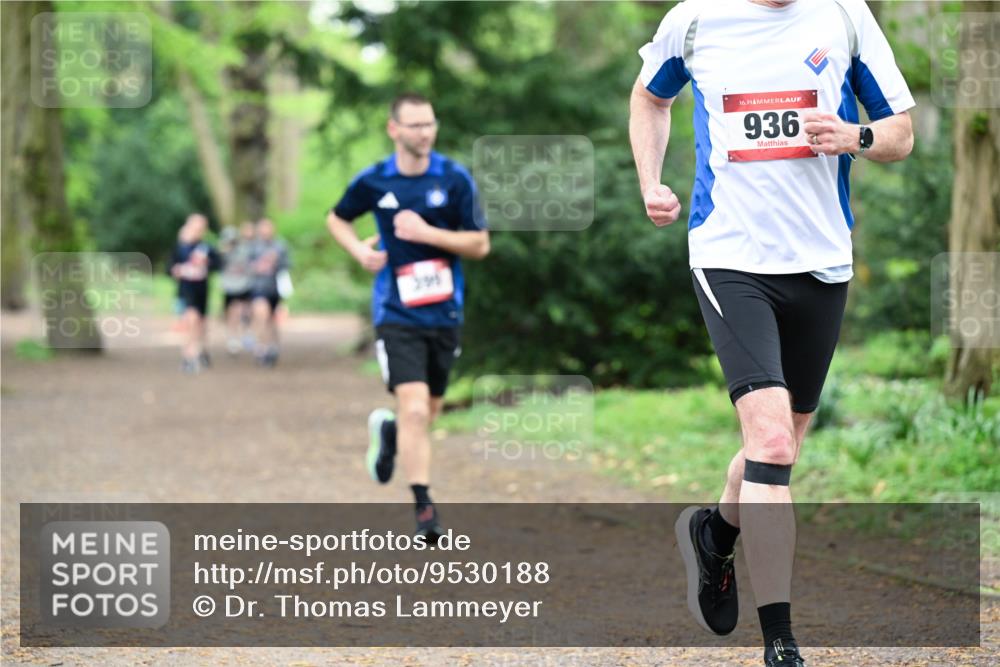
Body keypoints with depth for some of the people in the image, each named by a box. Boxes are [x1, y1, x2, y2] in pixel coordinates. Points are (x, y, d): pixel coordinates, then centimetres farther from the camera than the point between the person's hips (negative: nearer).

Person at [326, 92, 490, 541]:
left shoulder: (455, 179, -3)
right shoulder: (373, 181, -2)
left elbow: (480, 245, -3)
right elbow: (337, 219, 17)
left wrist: (428, 233, -16)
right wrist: (359, 250, -3)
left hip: (444, 313, 2)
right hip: (396, 314, -2)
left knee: (428, 412, 15)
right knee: (414, 408, -18)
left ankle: (387, 430, 49)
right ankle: (423, 506, -9)